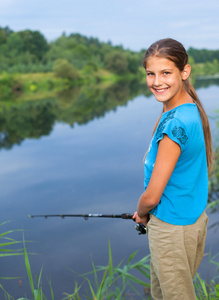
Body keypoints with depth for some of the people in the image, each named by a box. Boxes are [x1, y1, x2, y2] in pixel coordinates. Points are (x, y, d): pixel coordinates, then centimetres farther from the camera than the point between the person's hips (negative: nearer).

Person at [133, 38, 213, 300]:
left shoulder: (175, 124, -28)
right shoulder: (191, 109, 2)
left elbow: (152, 196, -22)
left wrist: (141, 214, 1)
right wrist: (148, 214, 11)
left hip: (171, 227, -9)